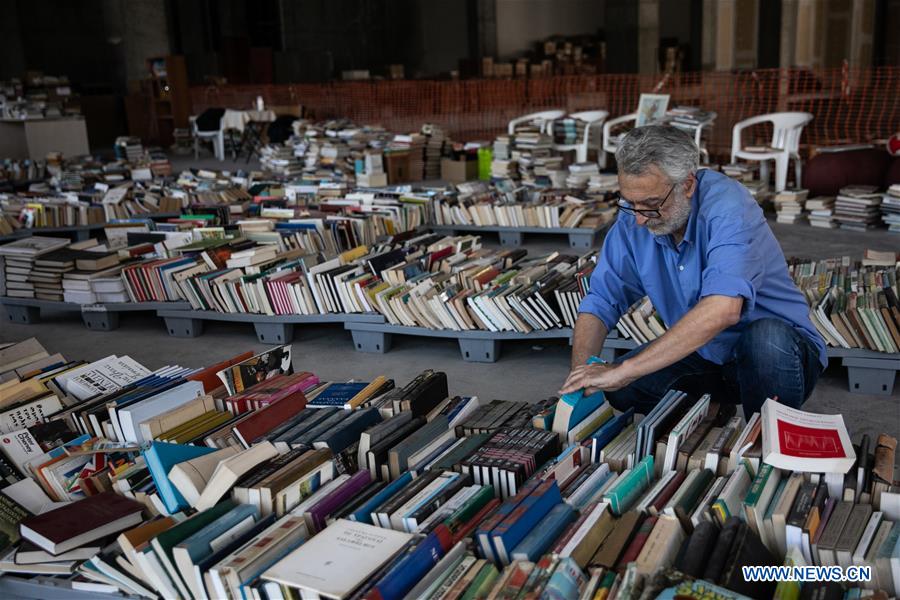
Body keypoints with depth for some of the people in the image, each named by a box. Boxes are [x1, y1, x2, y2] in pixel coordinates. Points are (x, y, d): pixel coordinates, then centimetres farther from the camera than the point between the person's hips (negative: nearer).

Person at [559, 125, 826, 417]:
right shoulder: (632, 220, -9)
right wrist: (580, 377, -25)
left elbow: (723, 310, -43)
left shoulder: (727, 207, -27)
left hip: (781, 351, -5)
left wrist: (625, 370, -43)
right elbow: (600, 303, -7)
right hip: (705, 356, 5)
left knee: (766, 336, -37)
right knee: (616, 389, -16)